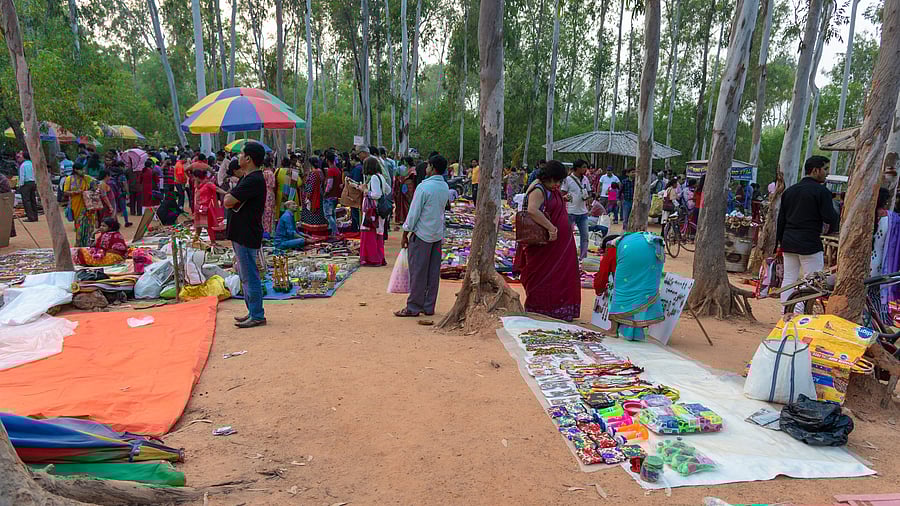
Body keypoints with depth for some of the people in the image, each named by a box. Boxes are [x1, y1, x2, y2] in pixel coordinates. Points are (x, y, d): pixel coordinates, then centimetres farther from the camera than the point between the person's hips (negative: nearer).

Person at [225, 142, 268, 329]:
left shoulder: (253, 180, -19)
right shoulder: (248, 178, 15)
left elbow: (228, 201, -22)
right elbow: (229, 203, 18)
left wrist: (228, 196, -2)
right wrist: (232, 199, -2)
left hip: (247, 237, -11)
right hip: (241, 234, 11)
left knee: (249, 277, -4)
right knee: (245, 276, 17)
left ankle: (257, 316, 4)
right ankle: (253, 312, 26)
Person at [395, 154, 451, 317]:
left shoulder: (424, 187, -15)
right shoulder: (445, 187, 7)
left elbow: (414, 212, -12)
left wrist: (405, 234, -5)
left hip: (422, 234, -7)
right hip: (438, 235, 7)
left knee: (418, 272, 0)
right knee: (433, 272, 10)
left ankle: (413, 307, 7)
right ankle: (429, 307, 16)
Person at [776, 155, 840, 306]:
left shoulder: (789, 191, 13)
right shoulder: (821, 191, -8)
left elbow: (781, 219, 15)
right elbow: (830, 218, -15)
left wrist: (779, 243, 20)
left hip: (788, 243, 7)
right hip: (809, 244, -7)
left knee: (788, 279, 11)